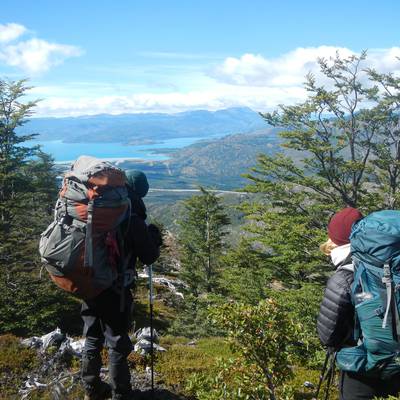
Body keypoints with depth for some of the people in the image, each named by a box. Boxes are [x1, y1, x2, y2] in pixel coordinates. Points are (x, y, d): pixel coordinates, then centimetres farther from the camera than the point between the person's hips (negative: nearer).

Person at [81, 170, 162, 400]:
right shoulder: (133, 220, -16)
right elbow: (149, 258, -8)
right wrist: (154, 238, 10)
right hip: (115, 291, -6)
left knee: (93, 339, 19)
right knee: (118, 344, 8)